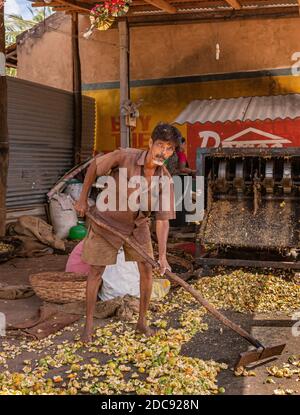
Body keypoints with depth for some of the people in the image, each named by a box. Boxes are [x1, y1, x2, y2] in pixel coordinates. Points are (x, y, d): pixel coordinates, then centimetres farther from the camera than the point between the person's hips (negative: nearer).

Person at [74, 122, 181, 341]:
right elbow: (94, 167, -11)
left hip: (138, 226, 3)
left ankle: (142, 321, 20)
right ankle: (89, 324, 17)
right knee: (96, 271, 2)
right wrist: (83, 200, -5)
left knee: (147, 270, 2)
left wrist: (163, 255, -24)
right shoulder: (124, 157, -27)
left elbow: (163, 219, -18)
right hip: (107, 220, -3)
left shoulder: (165, 180, -19)